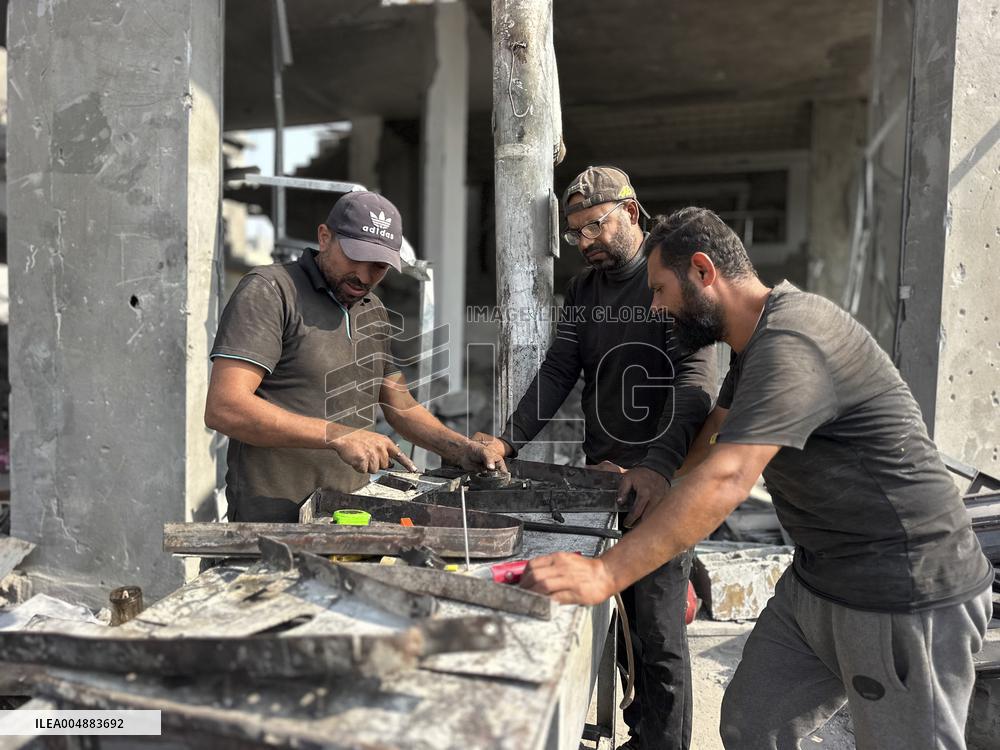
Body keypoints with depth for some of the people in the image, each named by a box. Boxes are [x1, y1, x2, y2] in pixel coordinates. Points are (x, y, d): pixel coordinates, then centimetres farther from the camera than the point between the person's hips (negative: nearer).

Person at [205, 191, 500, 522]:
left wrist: (460, 449, 2)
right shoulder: (269, 290, -10)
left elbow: (400, 406, 17)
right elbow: (223, 408, -20)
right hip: (274, 513, -6)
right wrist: (339, 435, -26)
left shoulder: (374, 311, 14)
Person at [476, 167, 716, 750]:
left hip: (665, 481, -6)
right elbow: (558, 372, 6)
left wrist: (659, 465, -33)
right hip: (603, 475, 6)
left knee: (658, 631, 0)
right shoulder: (585, 289, 13)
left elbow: (697, 378, -19)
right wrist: (509, 441, -8)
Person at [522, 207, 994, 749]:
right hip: (819, 580, 9)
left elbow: (725, 480, -35)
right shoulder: (757, 340, 8)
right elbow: (714, 437, 19)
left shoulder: (791, 343, -25)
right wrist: (660, 484, 11)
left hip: (903, 597, -9)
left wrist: (604, 573, -37)